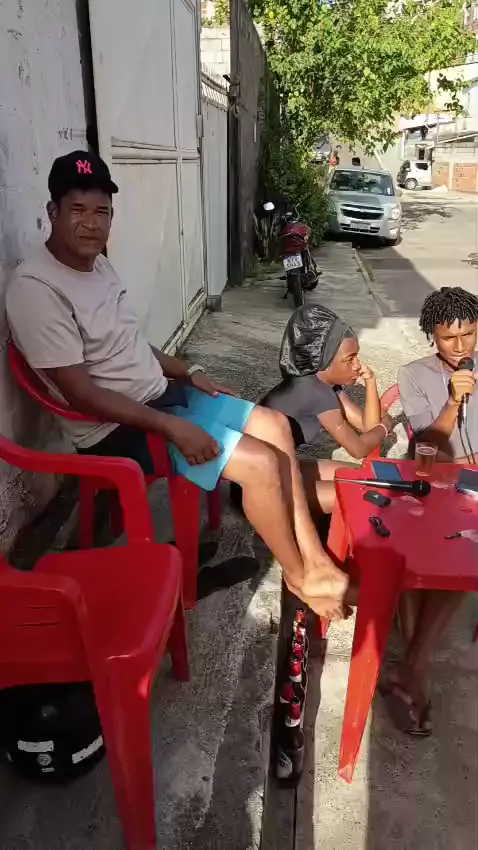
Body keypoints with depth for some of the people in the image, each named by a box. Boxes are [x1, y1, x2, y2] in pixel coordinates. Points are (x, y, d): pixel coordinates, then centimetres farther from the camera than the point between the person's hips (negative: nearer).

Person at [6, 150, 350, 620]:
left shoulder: (97, 265, 8)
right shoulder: (35, 288, -20)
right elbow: (81, 393, -24)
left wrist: (188, 373, 10)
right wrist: (172, 426, -25)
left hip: (159, 394, 10)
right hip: (117, 428, -9)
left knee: (275, 426, 4)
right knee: (261, 463, -18)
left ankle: (315, 555, 12)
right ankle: (299, 576, 7)